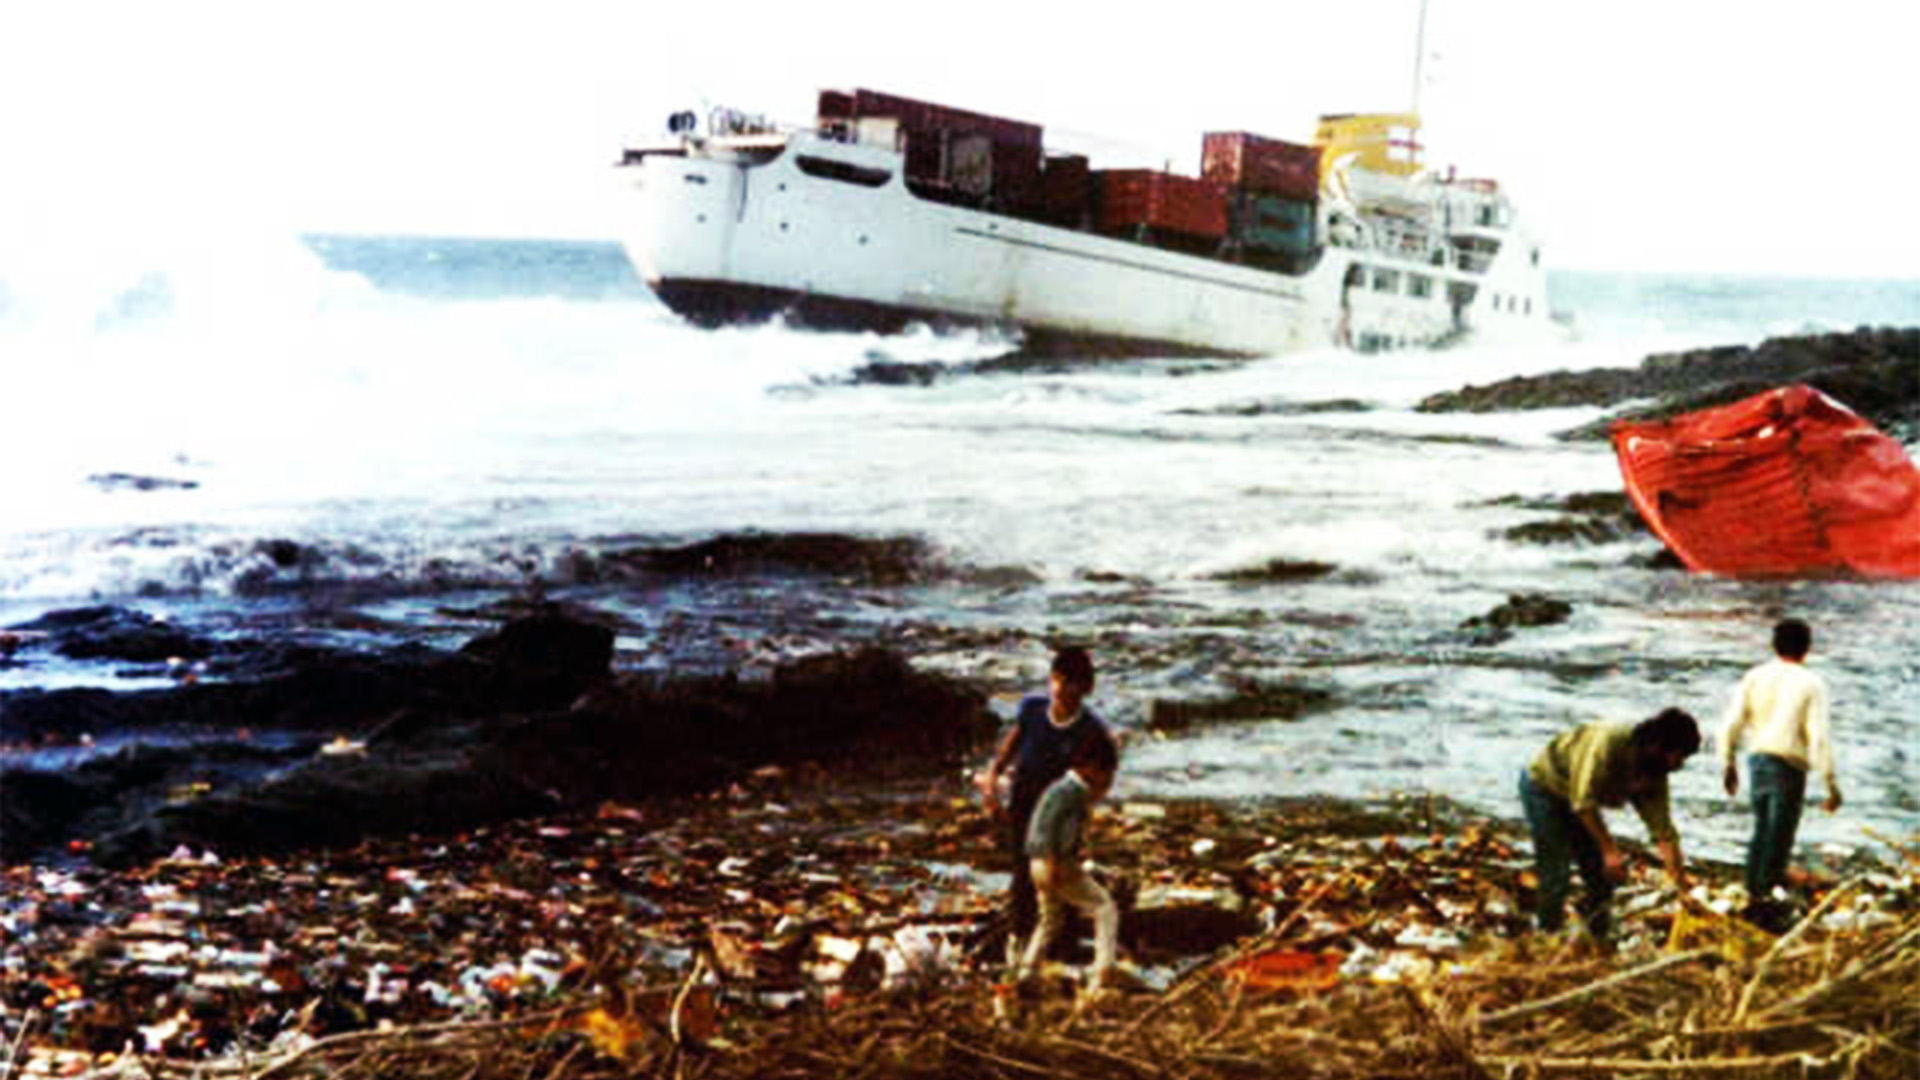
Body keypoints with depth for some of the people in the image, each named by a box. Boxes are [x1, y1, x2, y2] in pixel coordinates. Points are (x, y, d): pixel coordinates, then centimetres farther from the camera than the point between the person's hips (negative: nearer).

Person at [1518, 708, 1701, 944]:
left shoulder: (1655, 775, -11)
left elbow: (1664, 831, -8)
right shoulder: (1610, 742, -35)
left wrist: (1682, 887, -11)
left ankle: (1599, 942, 17)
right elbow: (1584, 802, -34)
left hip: (1577, 799, 8)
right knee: (1556, 875, -14)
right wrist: (1610, 850, -34)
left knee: (1603, 876, 2)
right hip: (1542, 785, -8)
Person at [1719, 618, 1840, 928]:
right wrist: (1831, 783, -8)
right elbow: (1819, 738, -13)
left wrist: (1727, 764, 15)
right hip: (1789, 768, -5)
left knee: (1762, 831, 20)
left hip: (1757, 762, 5)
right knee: (1779, 836, 4)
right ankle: (1764, 900, 4)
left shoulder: (1755, 676, 3)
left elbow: (1731, 725, 2)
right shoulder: (1811, 684, -8)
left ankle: (1753, 895, 26)